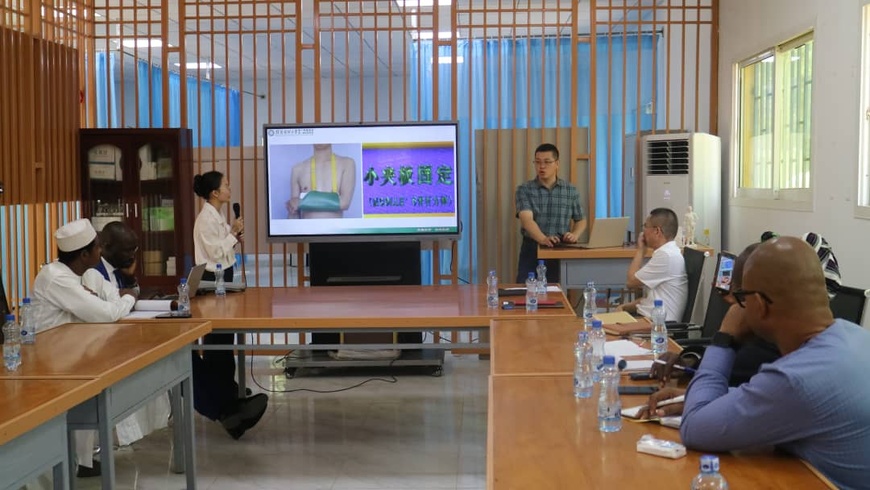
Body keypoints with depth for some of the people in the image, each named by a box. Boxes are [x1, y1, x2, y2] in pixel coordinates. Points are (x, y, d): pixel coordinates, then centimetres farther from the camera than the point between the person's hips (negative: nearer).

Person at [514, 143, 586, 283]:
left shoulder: (571, 191, 6)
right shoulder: (524, 189, -1)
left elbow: (581, 220, 14)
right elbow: (526, 219, -16)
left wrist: (574, 235, -9)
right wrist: (543, 239, -34)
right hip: (532, 249, -1)